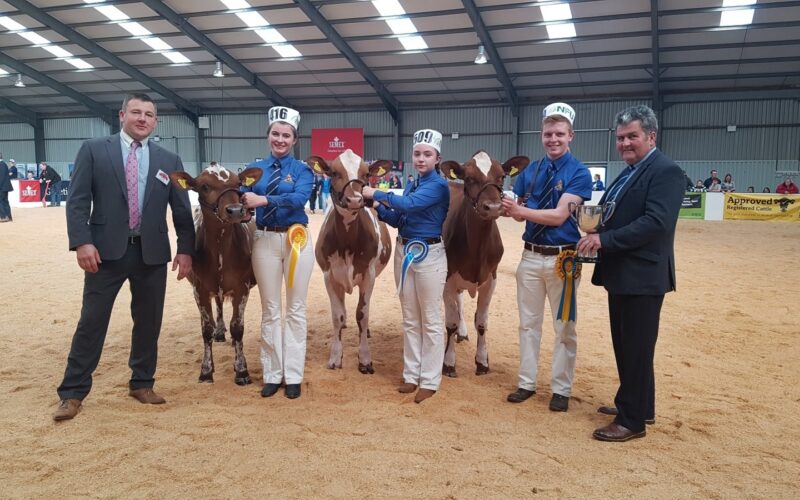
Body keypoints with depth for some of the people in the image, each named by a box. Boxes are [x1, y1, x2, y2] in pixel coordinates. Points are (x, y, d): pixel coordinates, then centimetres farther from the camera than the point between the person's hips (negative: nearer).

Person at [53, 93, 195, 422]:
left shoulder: (169, 160, 9)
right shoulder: (94, 150, 3)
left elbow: (182, 209, 8)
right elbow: (77, 201, -2)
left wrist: (186, 249, 1)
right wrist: (82, 242, -13)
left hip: (152, 252, 3)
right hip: (106, 250, -2)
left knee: (149, 321, 10)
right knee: (92, 320, 4)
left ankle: (142, 383, 26)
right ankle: (73, 392, 15)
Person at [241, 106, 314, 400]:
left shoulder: (302, 170, 0)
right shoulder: (254, 169, 7)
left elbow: (299, 198, -19)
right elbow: (243, 201, -3)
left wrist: (264, 200, -31)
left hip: (296, 239, -1)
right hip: (265, 240, 2)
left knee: (296, 308, 6)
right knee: (270, 310, 8)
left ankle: (293, 376, 16)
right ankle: (272, 374, 20)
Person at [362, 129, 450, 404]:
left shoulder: (439, 185, -10)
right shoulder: (411, 185, 13)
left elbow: (409, 204, -25)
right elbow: (399, 220, 11)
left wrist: (377, 193, -17)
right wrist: (378, 207, -4)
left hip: (429, 254, -7)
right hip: (403, 251, 7)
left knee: (430, 320, 2)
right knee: (410, 319, 13)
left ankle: (430, 380, 12)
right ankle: (411, 374, 24)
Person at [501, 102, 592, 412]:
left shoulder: (579, 173, -8)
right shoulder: (530, 171, 8)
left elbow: (559, 215, -18)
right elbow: (519, 212, 5)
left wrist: (522, 210, -24)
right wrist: (513, 210, -17)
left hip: (563, 258, -5)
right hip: (531, 256, 5)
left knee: (564, 327, 6)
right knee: (528, 323, 12)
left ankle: (561, 389, 18)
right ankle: (526, 383, 25)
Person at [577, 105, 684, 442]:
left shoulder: (665, 171, -14)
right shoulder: (628, 173, 16)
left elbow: (656, 222, -25)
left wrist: (604, 239, -27)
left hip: (642, 276, -9)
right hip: (620, 274, 10)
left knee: (636, 349, 0)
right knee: (625, 346, 18)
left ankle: (632, 420, 12)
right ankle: (639, 405, 33)